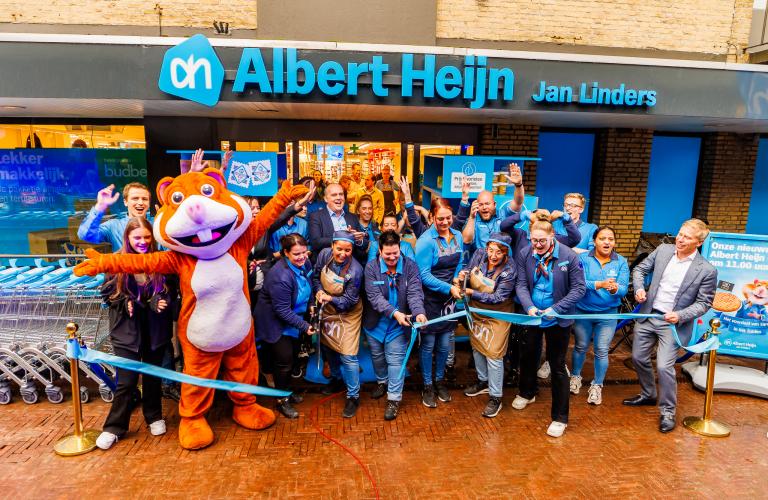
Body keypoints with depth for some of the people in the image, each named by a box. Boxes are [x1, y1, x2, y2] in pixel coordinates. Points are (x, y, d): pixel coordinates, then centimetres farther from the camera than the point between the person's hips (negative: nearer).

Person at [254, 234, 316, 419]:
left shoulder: (304, 264, -10)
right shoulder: (280, 276, -34)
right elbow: (283, 311, -29)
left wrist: (312, 305, 0)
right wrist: (304, 326, -28)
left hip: (293, 319, 8)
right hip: (275, 323, -8)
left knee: (293, 355, 19)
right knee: (284, 359, -2)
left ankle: (287, 390, 42)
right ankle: (282, 400, 20)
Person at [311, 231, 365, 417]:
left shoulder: (355, 270, -30)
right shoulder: (324, 254, -16)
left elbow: (349, 301, -23)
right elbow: (316, 276, 0)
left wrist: (330, 298, -38)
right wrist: (318, 291, -19)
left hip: (347, 314, -6)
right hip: (327, 311, 6)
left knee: (348, 356, -7)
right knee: (328, 346, 23)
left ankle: (353, 396, 12)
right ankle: (337, 378, 49)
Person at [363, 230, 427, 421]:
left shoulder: (410, 266, -12)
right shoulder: (371, 267, -14)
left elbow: (415, 293, -20)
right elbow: (374, 296, -22)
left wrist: (418, 312, -40)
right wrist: (394, 313, -34)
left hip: (399, 325, -1)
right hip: (375, 323, 2)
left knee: (395, 360, 0)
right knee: (377, 356, 21)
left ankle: (394, 400, 14)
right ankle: (382, 382, 48)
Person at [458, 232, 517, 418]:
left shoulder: (509, 270, -27)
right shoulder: (479, 254, -15)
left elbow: (497, 298, -28)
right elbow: (469, 269, 0)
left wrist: (471, 293, -32)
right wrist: (462, 276, -23)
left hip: (496, 316, -6)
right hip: (476, 311, 6)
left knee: (493, 354, -2)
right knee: (477, 346, 20)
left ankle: (495, 397, 14)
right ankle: (483, 381, 43)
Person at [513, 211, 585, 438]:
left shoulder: (569, 256, -19)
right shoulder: (524, 254, -10)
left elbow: (579, 288, -14)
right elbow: (521, 284, -7)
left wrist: (556, 309, -23)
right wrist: (529, 307, -24)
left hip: (558, 320, -4)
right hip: (532, 315, 4)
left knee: (557, 366, 4)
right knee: (528, 355, 22)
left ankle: (560, 417, 19)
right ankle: (527, 393, 50)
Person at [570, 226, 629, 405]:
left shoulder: (621, 262, -6)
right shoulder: (583, 259, -10)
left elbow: (623, 289, -16)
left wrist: (615, 289, -40)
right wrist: (600, 284, -40)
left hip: (608, 314, 0)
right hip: (582, 311, 0)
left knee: (602, 351, 6)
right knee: (581, 347, 16)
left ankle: (597, 386, 25)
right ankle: (575, 377, 39)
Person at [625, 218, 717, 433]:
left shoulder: (707, 270, -12)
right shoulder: (663, 250, -2)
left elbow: (703, 303, -6)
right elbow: (640, 269, 9)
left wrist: (680, 316, -20)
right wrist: (639, 288, -9)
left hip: (673, 323, -5)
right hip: (648, 316, 5)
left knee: (664, 367, -11)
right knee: (638, 358, 15)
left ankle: (667, 412, 11)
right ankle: (648, 395, 40)